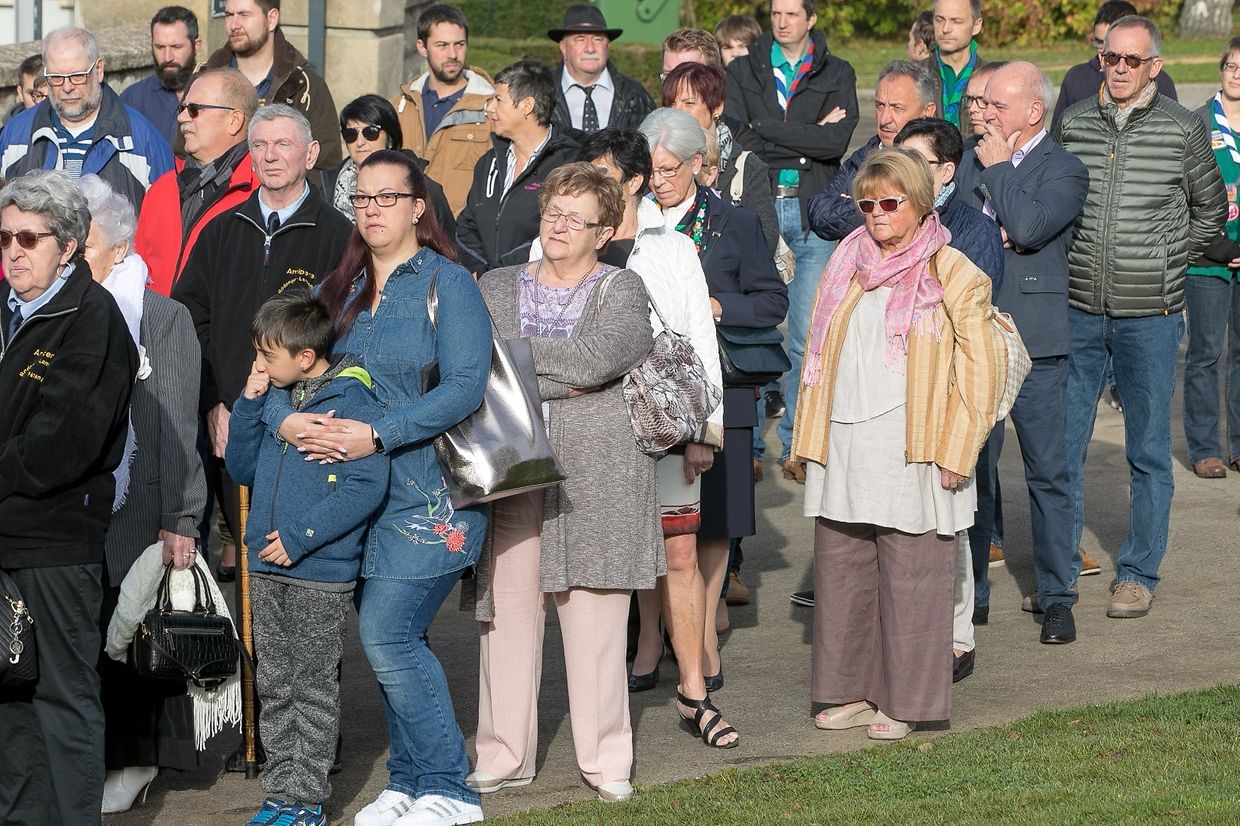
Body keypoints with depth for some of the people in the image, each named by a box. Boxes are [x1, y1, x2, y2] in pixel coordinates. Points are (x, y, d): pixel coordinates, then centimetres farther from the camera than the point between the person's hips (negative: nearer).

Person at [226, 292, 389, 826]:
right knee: (273, 684, 12)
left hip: (321, 573, -7)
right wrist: (249, 405, 1)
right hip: (267, 568, 7)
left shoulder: (353, 402, -14)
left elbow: (367, 486, -20)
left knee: (312, 687, 2)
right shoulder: (276, 399, 10)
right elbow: (242, 469, 16)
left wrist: (300, 536, -21)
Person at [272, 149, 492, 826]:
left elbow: (465, 386, -17)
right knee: (392, 641, 10)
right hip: (359, 492, 6)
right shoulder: (340, 289, 13)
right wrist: (287, 418, -14)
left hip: (430, 493, -6)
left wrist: (377, 435, -23)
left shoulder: (447, 283, -6)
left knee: (387, 636, -13)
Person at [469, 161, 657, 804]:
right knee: (507, 609, 0)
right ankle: (504, 756, 8)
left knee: (594, 617, -3)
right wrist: (561, 381, -8)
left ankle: (604, 759, 4)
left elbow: (593, 359, -12)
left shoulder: (623, 292, 6)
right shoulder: (498, 288, 15)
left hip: (596, 477, -2)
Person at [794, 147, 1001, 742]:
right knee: (840, 569, 8)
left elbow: (979, 369, -6)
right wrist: (811, 437, 11)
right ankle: (852, 691, 18)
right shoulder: (848, 263, 12)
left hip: (910, 451, -5)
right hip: (842, 445, 5)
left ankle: (903, 702, 8)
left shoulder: (951, 274, -4)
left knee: (909, 576, 0)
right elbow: (820, 354, 17)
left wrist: (955, 453, -10)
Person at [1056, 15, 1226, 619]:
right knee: (1061, 444, 4)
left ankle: (1138, 574, 14)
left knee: (1148, 450, 5)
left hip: (1150, 317, -2)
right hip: (1078, 311, 2)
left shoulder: (1182, 129, -2)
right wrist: (1070, 265, 7)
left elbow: (1210, 209, 10)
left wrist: (1167, 266, 6)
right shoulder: (1073, 124, 5)